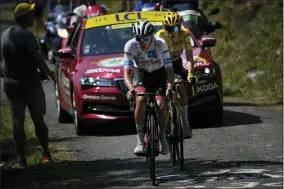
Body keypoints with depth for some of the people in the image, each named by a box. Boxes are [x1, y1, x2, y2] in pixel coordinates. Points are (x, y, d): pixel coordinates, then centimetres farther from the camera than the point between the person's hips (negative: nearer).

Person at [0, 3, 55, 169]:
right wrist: (49, 73, 1)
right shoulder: (27, 35, -17)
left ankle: (21, 160, 0)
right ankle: (46, 154, 16)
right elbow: (37, 60, -18)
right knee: (38, 120, 7)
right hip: (30, 85, -5)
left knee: (18, 123, 2)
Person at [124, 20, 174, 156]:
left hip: (159, 73, 0)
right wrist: (131, 88, -44)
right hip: (141, 73, 0)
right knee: (140, 100, -28)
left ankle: (162, 137, 5)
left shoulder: (161, 44, -28)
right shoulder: (130, 46, -25)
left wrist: (169, 88, -43)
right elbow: (127, 72, -25)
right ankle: (140, 140, -21)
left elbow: (169, 69, -26)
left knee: (162, 105, -20)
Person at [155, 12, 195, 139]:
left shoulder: (184, 34, -25)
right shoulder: (160, 36, -32)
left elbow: (189, 57, -25)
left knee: (181, 89, -17)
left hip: (176, 63, 2)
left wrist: (190, 74, -40)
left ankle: (185, 124, -11)